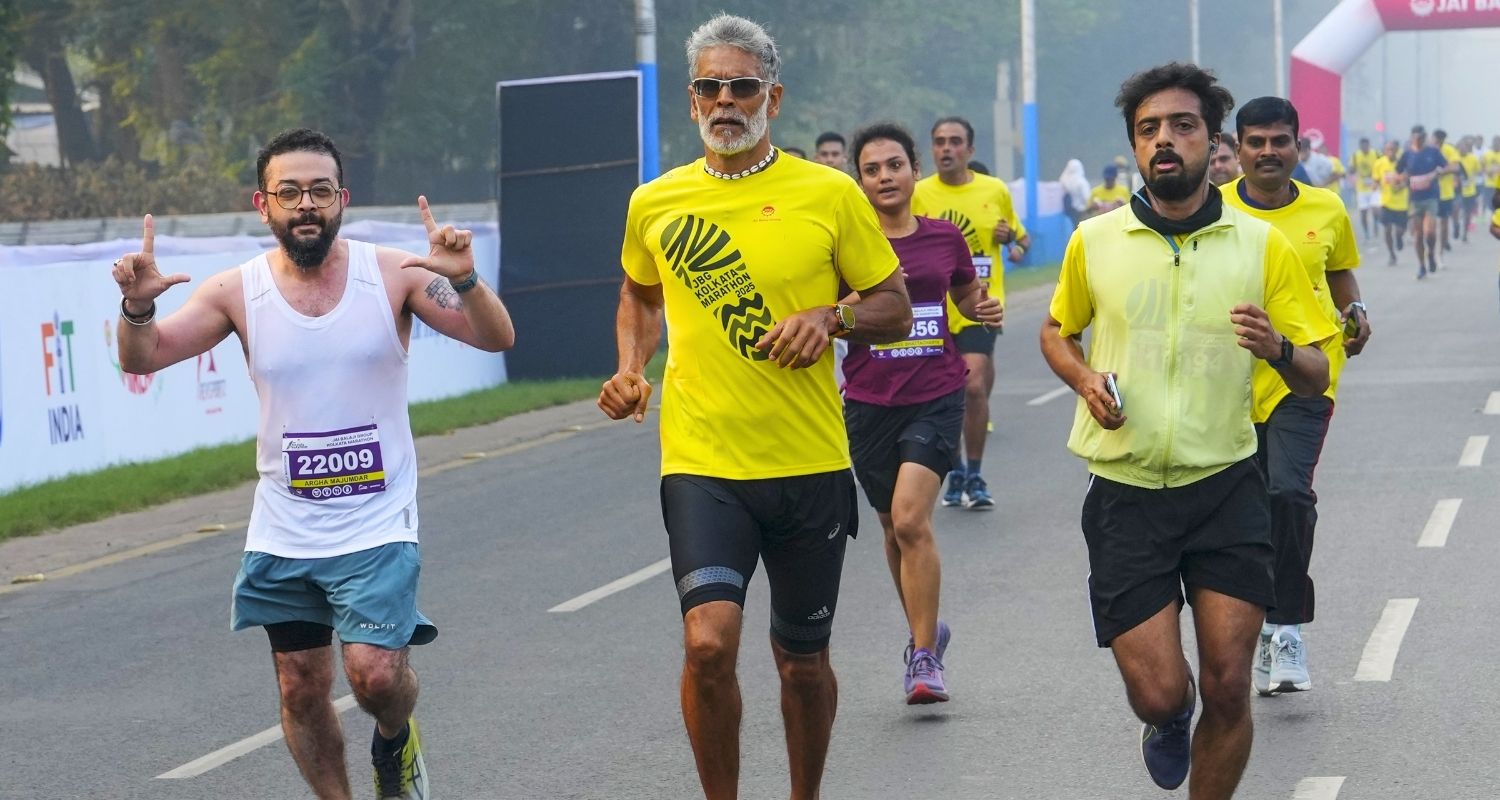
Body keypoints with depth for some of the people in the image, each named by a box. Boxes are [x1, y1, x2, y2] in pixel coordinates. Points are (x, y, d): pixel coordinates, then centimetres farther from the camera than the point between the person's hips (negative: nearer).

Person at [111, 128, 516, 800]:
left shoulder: (394, 275, -7)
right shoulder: (236, 292, -3)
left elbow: (495, 338, -10)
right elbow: (143, 359, -6)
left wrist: (464, 280, -30)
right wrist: (137, 307, -28)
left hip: (378, 524, -2)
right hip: (283, 533, 2)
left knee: (374, 672, -16)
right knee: (301, 687, 8)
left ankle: (396, 741, 19)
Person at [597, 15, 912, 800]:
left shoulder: (830, 195, -2)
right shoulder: (655, 203, 4)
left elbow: (895, 308, 5)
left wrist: (832, 316, -14)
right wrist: (630, 368, 7)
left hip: (810, 466, 0)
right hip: (701, 463, 0)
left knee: (802, 658, 12)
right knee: (708, 642, -18)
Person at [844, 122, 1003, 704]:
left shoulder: (945, 238, 4)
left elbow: (967, 297, 22)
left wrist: (987, 311, 0)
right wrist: (859, 302, -19)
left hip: (936, 398, -1)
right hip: (870, 402, 1)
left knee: (911, 518, -17)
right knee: (894, 526, 13)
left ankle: (924, 656, -10)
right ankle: (926, 630, 36)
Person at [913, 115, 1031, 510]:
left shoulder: (995, 190, 4)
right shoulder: (918, 194, 3)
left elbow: (1020, 238, 17)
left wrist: (1013, 240, -6)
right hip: (934, 309, 1)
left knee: (974, 386, -16)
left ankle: (975, 475, -3)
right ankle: (955, 474, 24)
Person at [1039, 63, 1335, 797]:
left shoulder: (1263, 246, 0)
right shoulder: (1093, 242, 1)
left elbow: (1316, 377, 3)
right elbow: (1057, 331, 19)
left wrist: (1278, 349, -21)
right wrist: (1084, 378, -3)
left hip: (1225, 489, 0)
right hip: (1126, 494, 0)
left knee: (1227, 687, -4)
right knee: (1159, 692, -5)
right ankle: (1167, 724, 33)